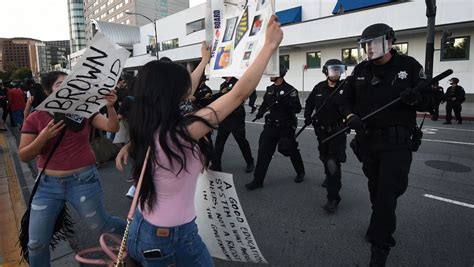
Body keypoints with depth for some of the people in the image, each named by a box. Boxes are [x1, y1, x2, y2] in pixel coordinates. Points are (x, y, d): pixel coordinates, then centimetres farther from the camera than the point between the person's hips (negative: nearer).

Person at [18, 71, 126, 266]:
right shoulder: (35, 118, -4)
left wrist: (110, 106, -30)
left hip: (83, 180, -1)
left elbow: (113, 128, -13)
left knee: (101, 225, 13)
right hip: (48, 184, 2)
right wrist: (44, 137, -21)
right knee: (36, 243, 11)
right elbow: (23, 156, -4)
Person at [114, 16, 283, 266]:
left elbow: (183, 89, 10)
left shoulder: (148, 126, -6)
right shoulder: (180, 132, -29)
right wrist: (270, 46, -18)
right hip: (173, 236, -7)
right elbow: (240, 93, -28)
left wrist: (204, 61, 24)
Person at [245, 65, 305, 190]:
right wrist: (260, 112, 0)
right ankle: (258, 180, 4)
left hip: (286, 127, -5)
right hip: (271, 126, 5)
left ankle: (300, 172, 38)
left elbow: (297, 109, -18)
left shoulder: (290, 90, -12)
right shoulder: (270, 89, 8)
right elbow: (265, 103, 19)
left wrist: (285, 101, -33)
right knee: (263, 151, -2)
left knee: (291, 151, 12)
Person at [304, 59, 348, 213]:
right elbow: (309, 103, 15)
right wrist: (308, 117, 1)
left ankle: (333, 198, -6)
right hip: (322, 130, 4)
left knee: (333, 162, -12)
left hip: (338, 131, -4)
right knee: (325, 158, 21)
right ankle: (330, 178, 52)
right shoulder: (319, 88, 3)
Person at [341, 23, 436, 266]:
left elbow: (431, 101, -1)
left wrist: (416, 98, -24)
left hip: (397, 143, -4)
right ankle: (384, 228, 42)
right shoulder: (360, 70, 6)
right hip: (367, 141, 4)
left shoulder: (409, 66, -4)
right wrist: (351, 117, -8)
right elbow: (346, 99, 12)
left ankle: (379, 245, 12)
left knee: (387, 194, -5)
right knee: (376, 190, 18)